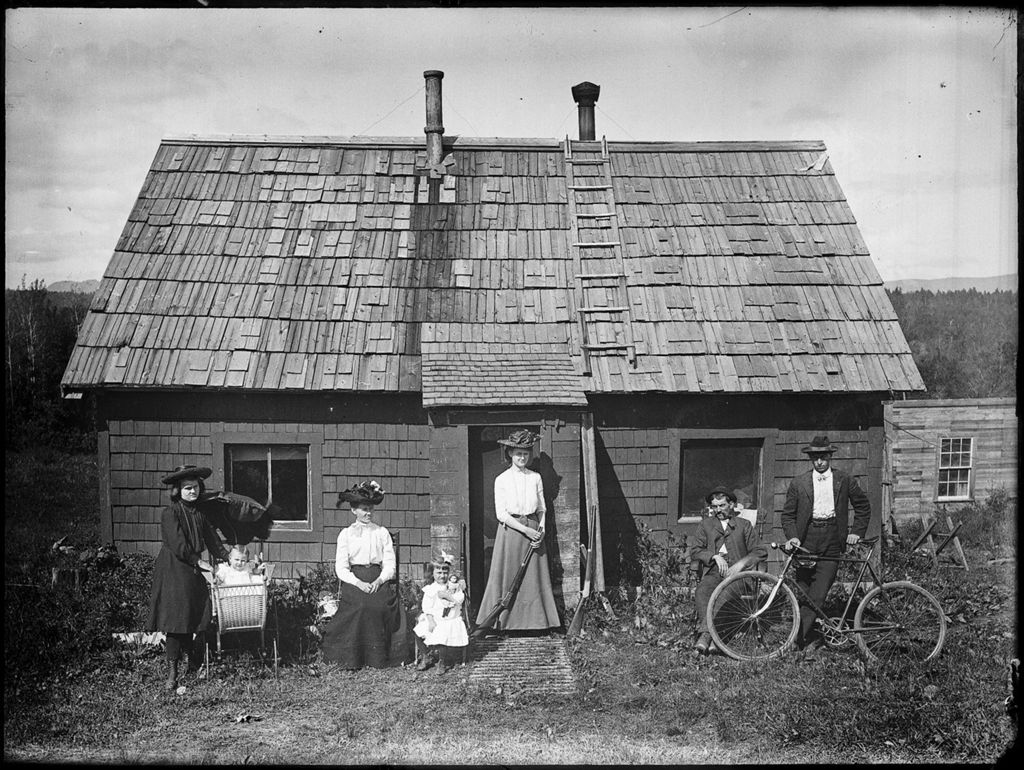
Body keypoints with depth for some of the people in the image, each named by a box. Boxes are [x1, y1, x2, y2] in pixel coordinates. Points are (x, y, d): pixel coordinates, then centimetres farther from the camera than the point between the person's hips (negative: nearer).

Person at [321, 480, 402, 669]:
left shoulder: (382, 533, 12)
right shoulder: (346, 534, 9)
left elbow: (390, 565, 8)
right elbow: (341, 568, 2)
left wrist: (379, 580, -11)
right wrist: (358, 583, -13)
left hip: (378, 582, 1)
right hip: (354, 582, -1)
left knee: (379, 608, -22)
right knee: (360, 607, -24)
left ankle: (376, 661, -10)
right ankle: (352, 660, -12)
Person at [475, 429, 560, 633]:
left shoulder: (535, 478, 7)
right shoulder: (502, 480, -2)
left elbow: (541, 508, 11)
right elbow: (501, 514, -6)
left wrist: (541, 530, -7)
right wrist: (525, 530, -14)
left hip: (533, 530, 3)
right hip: (510, 530, -3)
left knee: (534, 576, 3)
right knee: (509, 576, -1)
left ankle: (534, 621, 9)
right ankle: (505, 621, 7)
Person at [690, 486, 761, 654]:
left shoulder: (744, 525, 21)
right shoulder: (705, 524, 23)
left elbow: (756, 552, 14)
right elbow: (694, 552, 13)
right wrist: (715, 556, -4)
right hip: (713, 571, 2)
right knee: (701, 591, -34)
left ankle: (705, 635, -41)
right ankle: (706, 632, -45)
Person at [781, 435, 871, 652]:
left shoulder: (845, 480, 7)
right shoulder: (798, 483, 6)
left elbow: (863, 507, 18)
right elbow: (788, 515, 7)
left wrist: (856, 532, 8)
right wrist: (792, 536, -8)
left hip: (832, 541, -1)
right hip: (806, 541, 1)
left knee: (818, 594, -11)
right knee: (804, 595, 1)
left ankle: (800, 637, -10)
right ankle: (811, 637, 14)